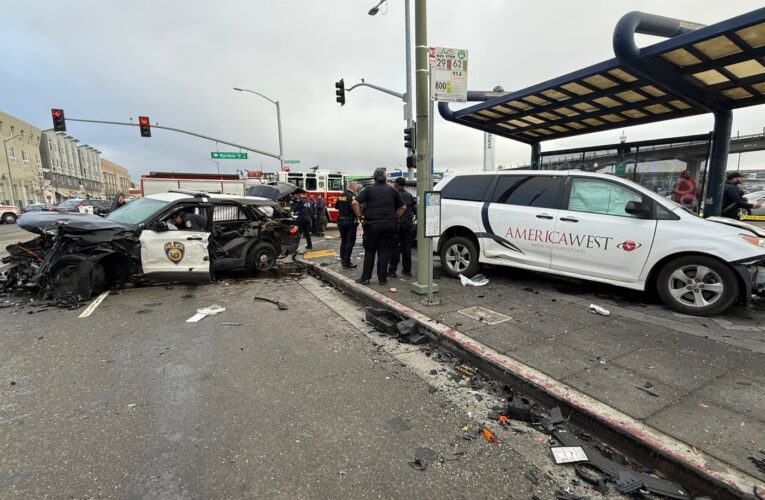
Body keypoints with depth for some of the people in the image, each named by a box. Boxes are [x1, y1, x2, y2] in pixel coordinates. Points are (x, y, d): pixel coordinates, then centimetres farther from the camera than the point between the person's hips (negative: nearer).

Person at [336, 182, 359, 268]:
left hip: (340, 221, 8)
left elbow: (336, 206, 20)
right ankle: (346, 262, -1)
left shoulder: (341, 195, 9)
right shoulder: (352, 196, -16)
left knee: (343, 240, 18)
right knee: (350, 241, 0)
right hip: (349, 222, -8)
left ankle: (342, 260, 23)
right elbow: (354, 207, -28)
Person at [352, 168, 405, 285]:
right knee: (384, 252, 7)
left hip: (372, 224, -2)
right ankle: (382, 278, 11)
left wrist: (359, 217, -3)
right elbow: (403, 207, 12)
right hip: (389, 225, 2)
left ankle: (365, 277, 10)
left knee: (369, 252, 8)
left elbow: (355, 203, -11)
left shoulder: (369, 189, 1)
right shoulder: (391, 190, 9)